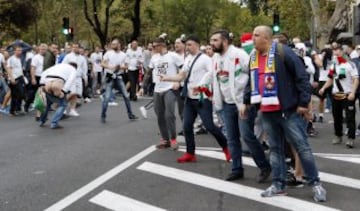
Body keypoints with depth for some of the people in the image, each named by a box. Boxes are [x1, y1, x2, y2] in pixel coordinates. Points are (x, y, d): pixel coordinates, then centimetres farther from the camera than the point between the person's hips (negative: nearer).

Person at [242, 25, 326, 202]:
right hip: (267, 112, 7)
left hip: (288, 110, -7)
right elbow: (251, 81, 23)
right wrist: (246, 102, 18)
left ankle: (315, 183, 8)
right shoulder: (253, 56, 10)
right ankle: (278, 184, 19)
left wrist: (303, 102, -14)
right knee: (275, 148, 12)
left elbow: (302, 77, -13)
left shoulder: (283, 52, -13)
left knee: (302, 147, -1)